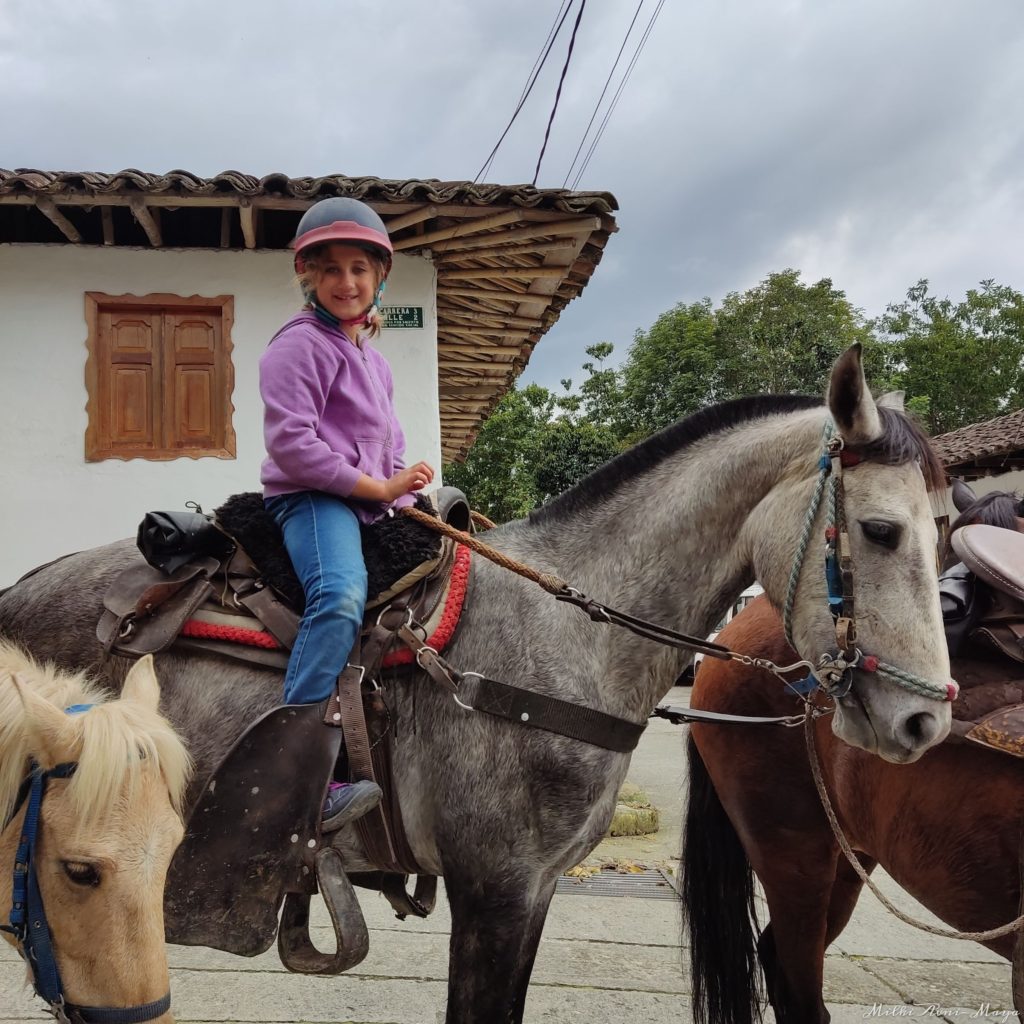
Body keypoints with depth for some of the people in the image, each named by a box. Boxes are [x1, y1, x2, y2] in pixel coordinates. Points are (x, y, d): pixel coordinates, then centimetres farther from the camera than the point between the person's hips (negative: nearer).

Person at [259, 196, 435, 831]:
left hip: (373, 505, 9)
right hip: (312, 496, -9)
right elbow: (290, 442, -16)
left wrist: (405, 498, 7)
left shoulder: (374, 360, 23)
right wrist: (376, 486, -14)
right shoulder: (300, 346, -5)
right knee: (342, 596, -35)